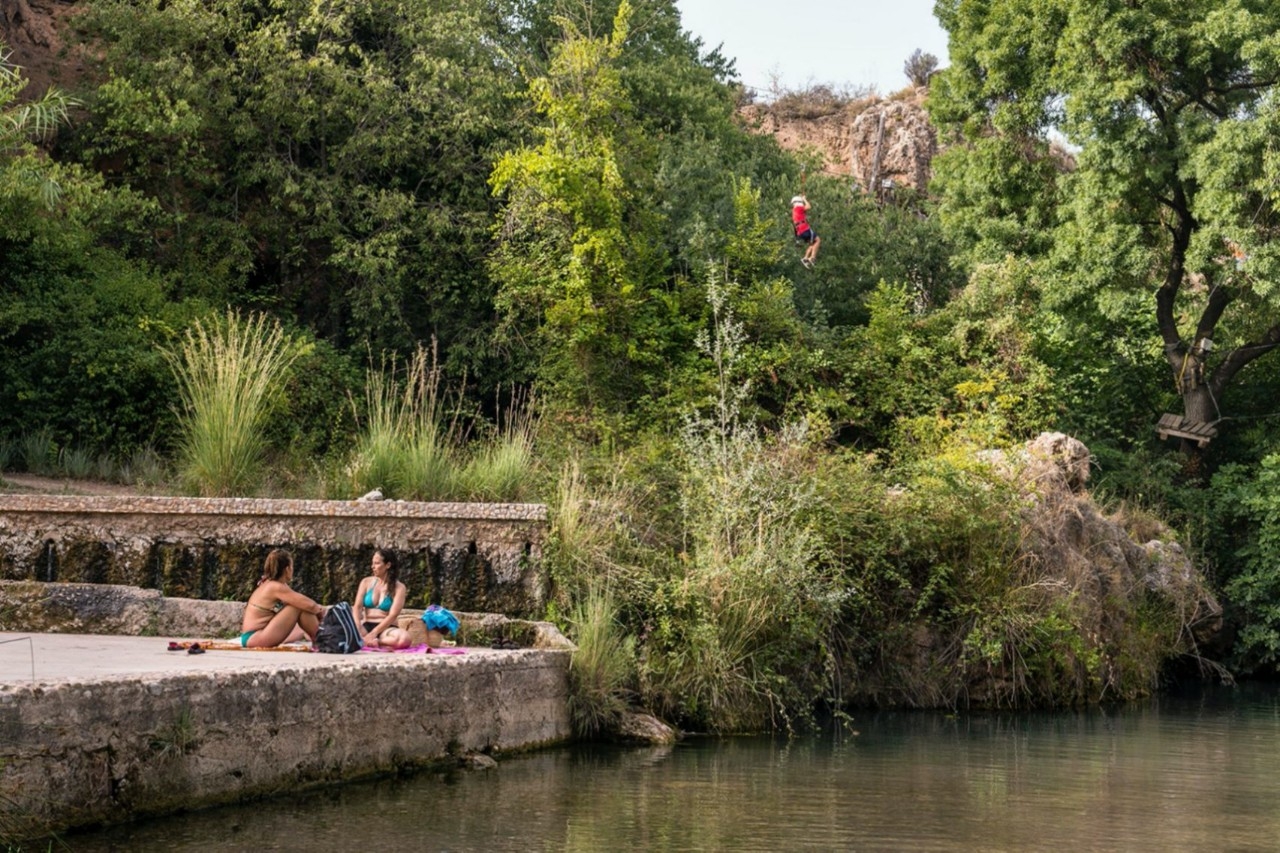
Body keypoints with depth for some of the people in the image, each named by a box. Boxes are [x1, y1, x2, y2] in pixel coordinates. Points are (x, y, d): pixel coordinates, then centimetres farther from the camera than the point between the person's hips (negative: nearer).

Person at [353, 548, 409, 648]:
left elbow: (393, 615, -10)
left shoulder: (399, 587, 0)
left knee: (404, 638, -39)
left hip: (386, 628, -1)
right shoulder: (366, 582, 10)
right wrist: (357, 629, -21)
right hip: (366, 626, 2)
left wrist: (374, 633, -23)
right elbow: (357, 607, -1)